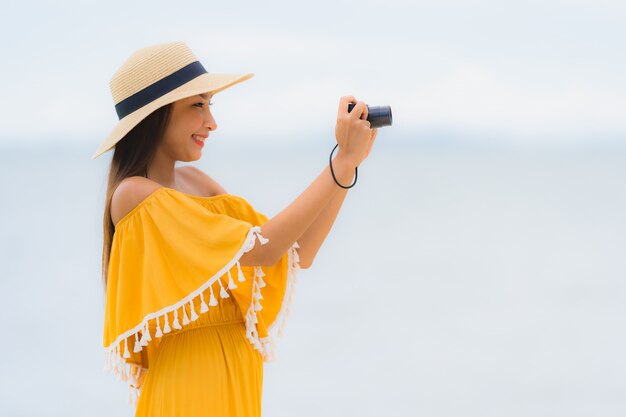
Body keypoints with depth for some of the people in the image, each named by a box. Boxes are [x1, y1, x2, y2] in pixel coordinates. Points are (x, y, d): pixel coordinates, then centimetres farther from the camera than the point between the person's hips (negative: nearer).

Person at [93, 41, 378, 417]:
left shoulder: (193, 181, 8)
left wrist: (348, 161, -2)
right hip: (191, 379, -8)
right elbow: (262, 248, -20)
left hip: (238, 376, 8)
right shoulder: (135, 195, -15)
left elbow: (298, 254, 5)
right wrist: (343, 160, -18)